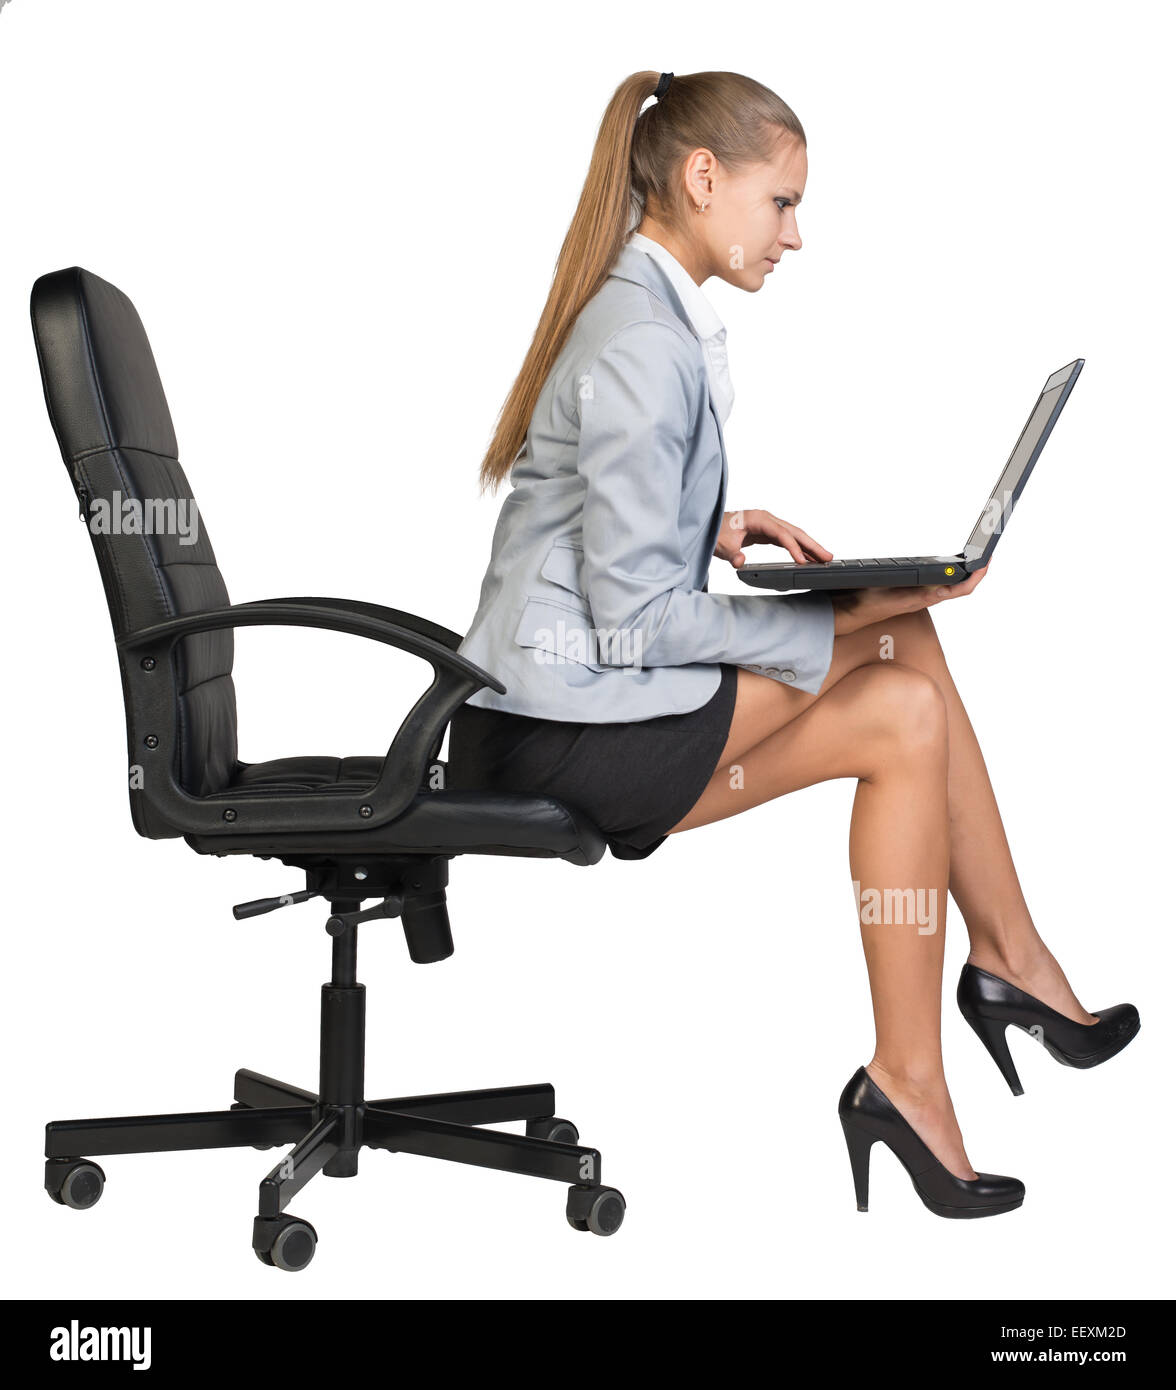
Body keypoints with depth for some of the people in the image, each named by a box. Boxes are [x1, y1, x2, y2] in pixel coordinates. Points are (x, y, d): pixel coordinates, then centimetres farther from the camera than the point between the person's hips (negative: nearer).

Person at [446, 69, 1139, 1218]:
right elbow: (636, 616, -21)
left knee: (906, 639, 4)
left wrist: (715, 527, 8)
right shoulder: (646, 349, -19)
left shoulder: (644, 311, 12)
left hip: (578, 691, 9)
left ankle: (1012, 961, 9)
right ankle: (906, 1078, -2)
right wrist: (840, 623, -15)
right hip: (560, 742, -9)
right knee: (902, 711, -10)